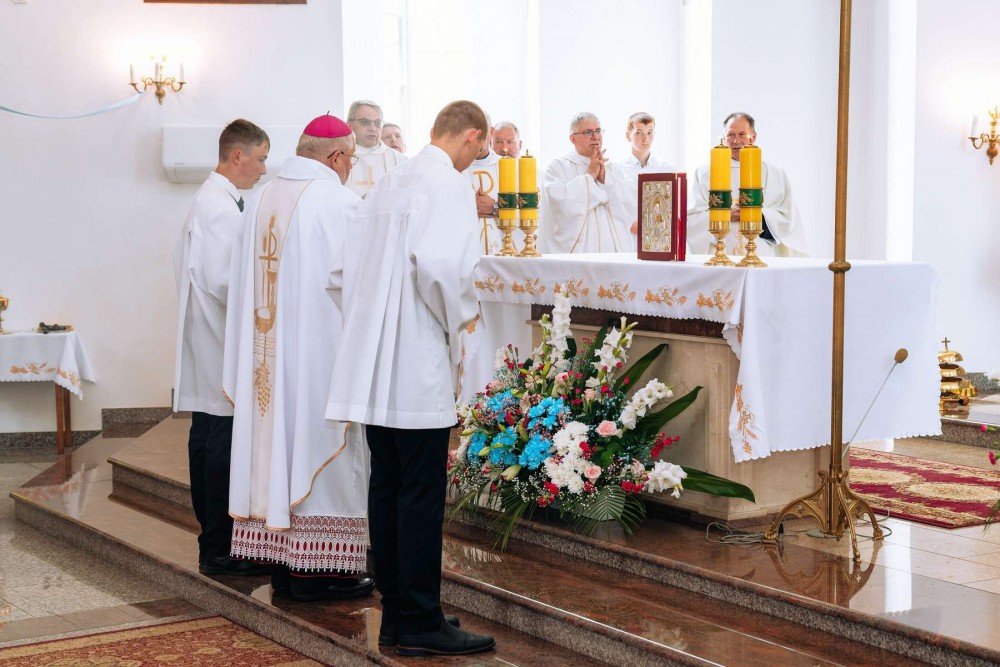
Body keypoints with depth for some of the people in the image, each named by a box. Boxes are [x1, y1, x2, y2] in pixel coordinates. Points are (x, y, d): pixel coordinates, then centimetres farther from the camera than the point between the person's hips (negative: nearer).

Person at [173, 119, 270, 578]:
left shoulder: (212, 200, 16)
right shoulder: (220, 208, -16)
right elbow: (223, 281, -22)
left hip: (208, 344, 11)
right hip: (220, 348, -11)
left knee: (208, 443, 13)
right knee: (219, 447, -6)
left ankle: (215, 542, 21)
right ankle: (219, 551, -1)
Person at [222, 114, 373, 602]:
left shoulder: (263, 199, 9)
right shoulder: (338, 202, -13)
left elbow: (245, 280, 12)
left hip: (267, 352, 7)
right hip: (321, 347, -7)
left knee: (278, 440, 11)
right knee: (318, 447, 0)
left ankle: (282, 561, 17)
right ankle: (315, 567, 4)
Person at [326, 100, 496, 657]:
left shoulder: (390, 183, 16)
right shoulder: (450, 183, -9)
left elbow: (346, 269, 17)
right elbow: (439, 263, -25)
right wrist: (458, 319, -9)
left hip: (374, 362, 8)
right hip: (419, 363, -8)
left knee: (387, 487, 11)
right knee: (422, 495, -3)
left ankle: (396, 614, 18)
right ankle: (421, 623, 3)